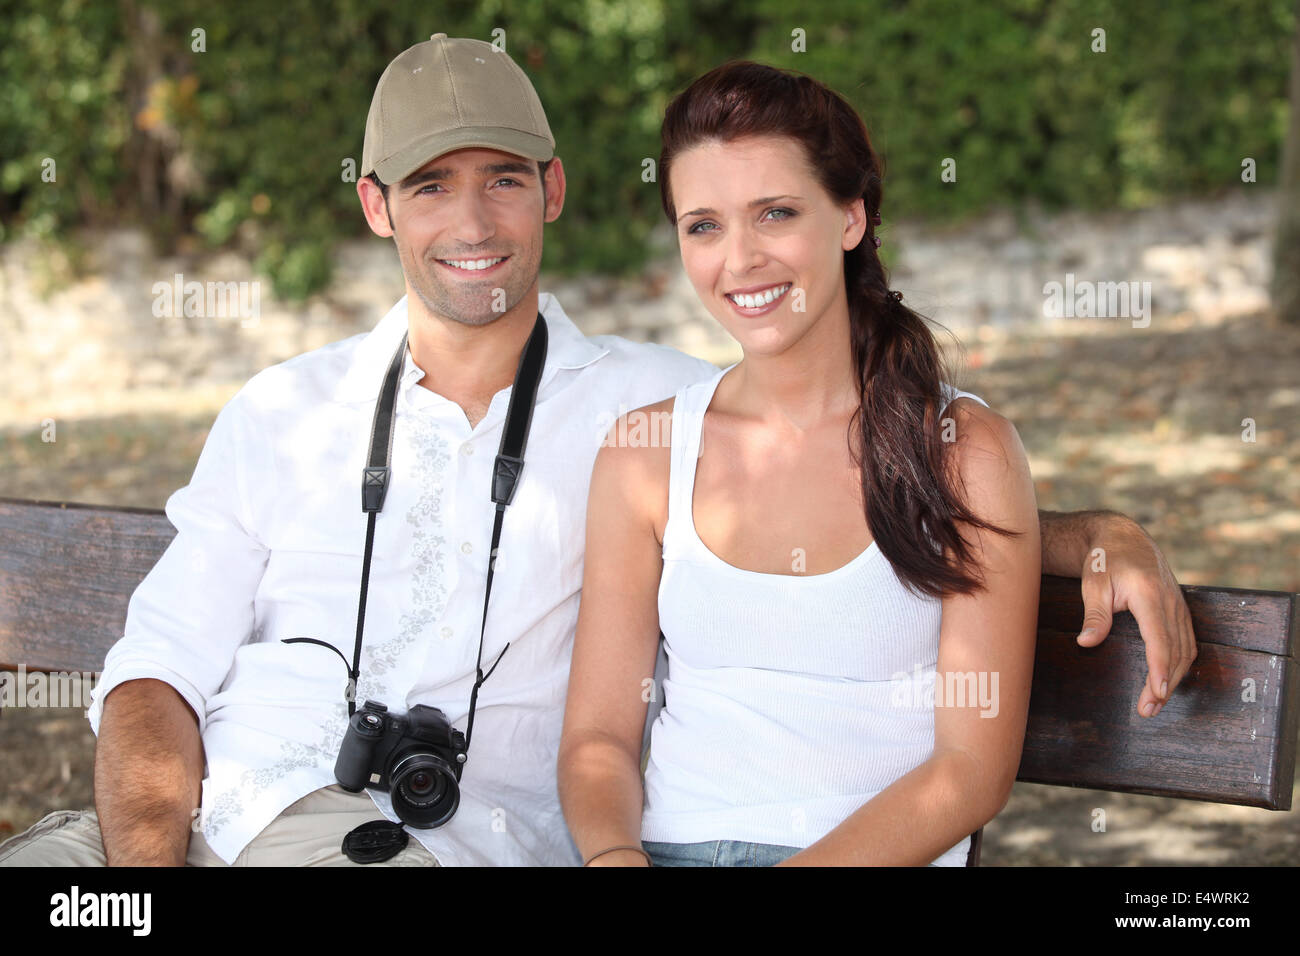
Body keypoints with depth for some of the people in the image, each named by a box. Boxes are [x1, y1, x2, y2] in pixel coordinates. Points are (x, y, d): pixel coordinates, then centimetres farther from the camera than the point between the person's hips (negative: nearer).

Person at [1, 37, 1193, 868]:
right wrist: (146, 858, -9)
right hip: (203, 810, 2)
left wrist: (1094, 534, -7)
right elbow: (162, 667, 11)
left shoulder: (655, 403, 14)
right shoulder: (281, 412, 19)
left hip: (444, 833, -2)